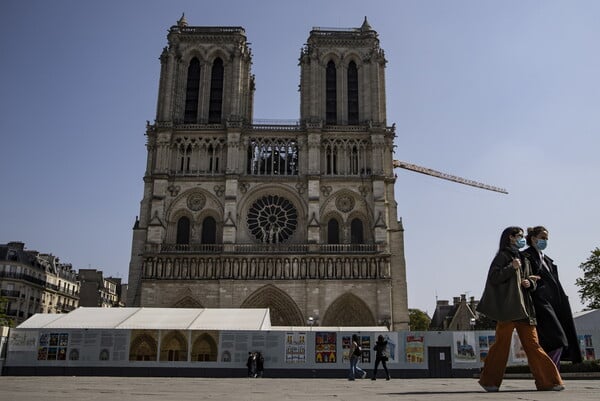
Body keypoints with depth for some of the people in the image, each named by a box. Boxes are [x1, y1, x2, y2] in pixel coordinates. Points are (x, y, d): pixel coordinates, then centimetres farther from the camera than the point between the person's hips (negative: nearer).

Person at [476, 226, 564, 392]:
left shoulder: (523, 259, 21)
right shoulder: (502, 256, 0)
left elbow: (531, 280, 22)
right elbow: (493, 277, -11)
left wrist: (529, 283, 0)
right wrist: (512, 268, -18)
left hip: (524, 307, 7)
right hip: (507, 306, -7)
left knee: (532, 344, 3)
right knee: (502, 343, -4)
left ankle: (547, 380, 4)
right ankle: (488, 380, 4)